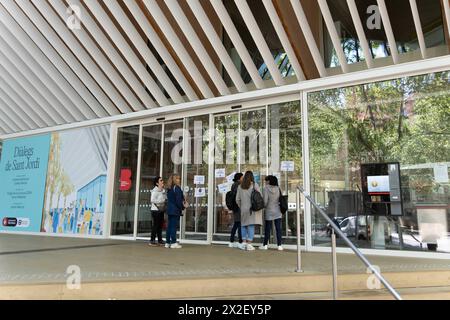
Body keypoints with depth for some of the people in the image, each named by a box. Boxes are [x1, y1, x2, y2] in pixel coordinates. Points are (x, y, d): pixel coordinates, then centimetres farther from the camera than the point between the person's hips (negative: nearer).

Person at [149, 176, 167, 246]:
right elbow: (152, 200, -22)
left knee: (160, 225, 11)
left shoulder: (163, 190, 11)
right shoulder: (155, 191, -12)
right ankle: (152, 240, 4)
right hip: (156, 210, -8)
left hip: (161, 210, 8)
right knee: (155, 225, -4)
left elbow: (166, 199, 20)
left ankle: (160, 240, 19)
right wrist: (162, 201, -20)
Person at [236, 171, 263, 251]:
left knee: (243, 225, 15)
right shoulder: (254, 185, -4)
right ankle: (249, 244, 1)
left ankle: (244, 242, 12)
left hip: (243, 209, 3)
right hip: (252, 208, -3)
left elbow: (237, 199, 6)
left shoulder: (240, 187, 5)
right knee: (251, 226, 0)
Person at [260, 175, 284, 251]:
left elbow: (265, 200, -14)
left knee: (268, 229, 5)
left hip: (269, 212, -3)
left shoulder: (266, 189, -10)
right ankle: (279, 245, 5)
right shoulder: (278, 188, 3)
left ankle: (265, 245, 15)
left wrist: (264, 206, 6)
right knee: (278, 229, 4)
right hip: (278, 212, 3)